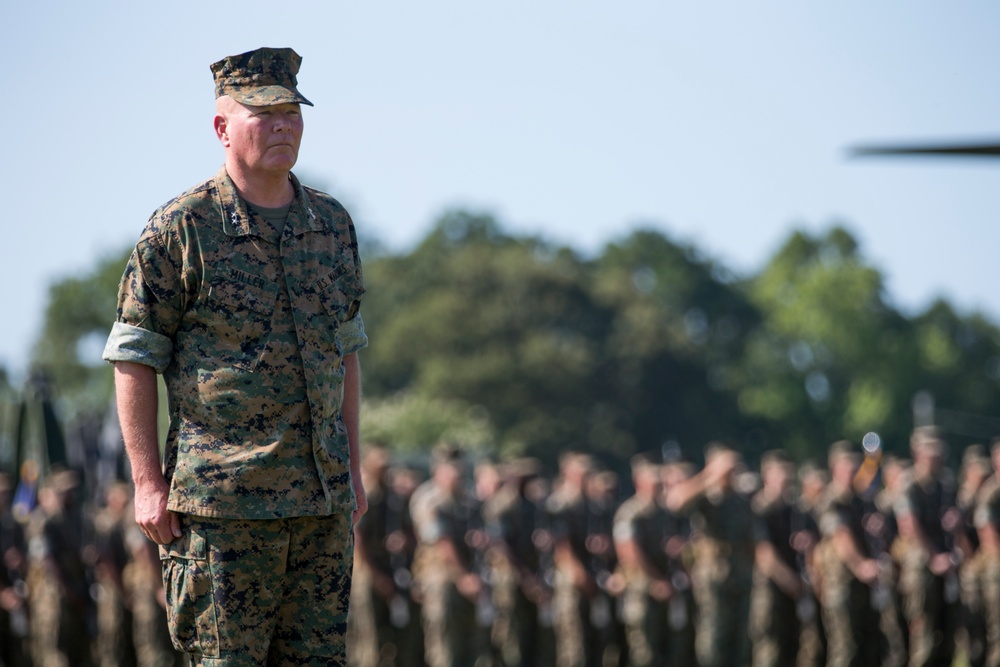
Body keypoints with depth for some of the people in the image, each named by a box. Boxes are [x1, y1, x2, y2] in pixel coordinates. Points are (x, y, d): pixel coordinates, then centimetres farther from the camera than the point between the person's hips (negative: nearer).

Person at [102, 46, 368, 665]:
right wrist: (148, 482, -10)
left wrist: (353, 468, 16)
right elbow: (133, 361, -4)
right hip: (223, 502, -5)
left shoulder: (332, 224, 11)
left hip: (323, 498, 5)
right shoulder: (180, 231, -6)